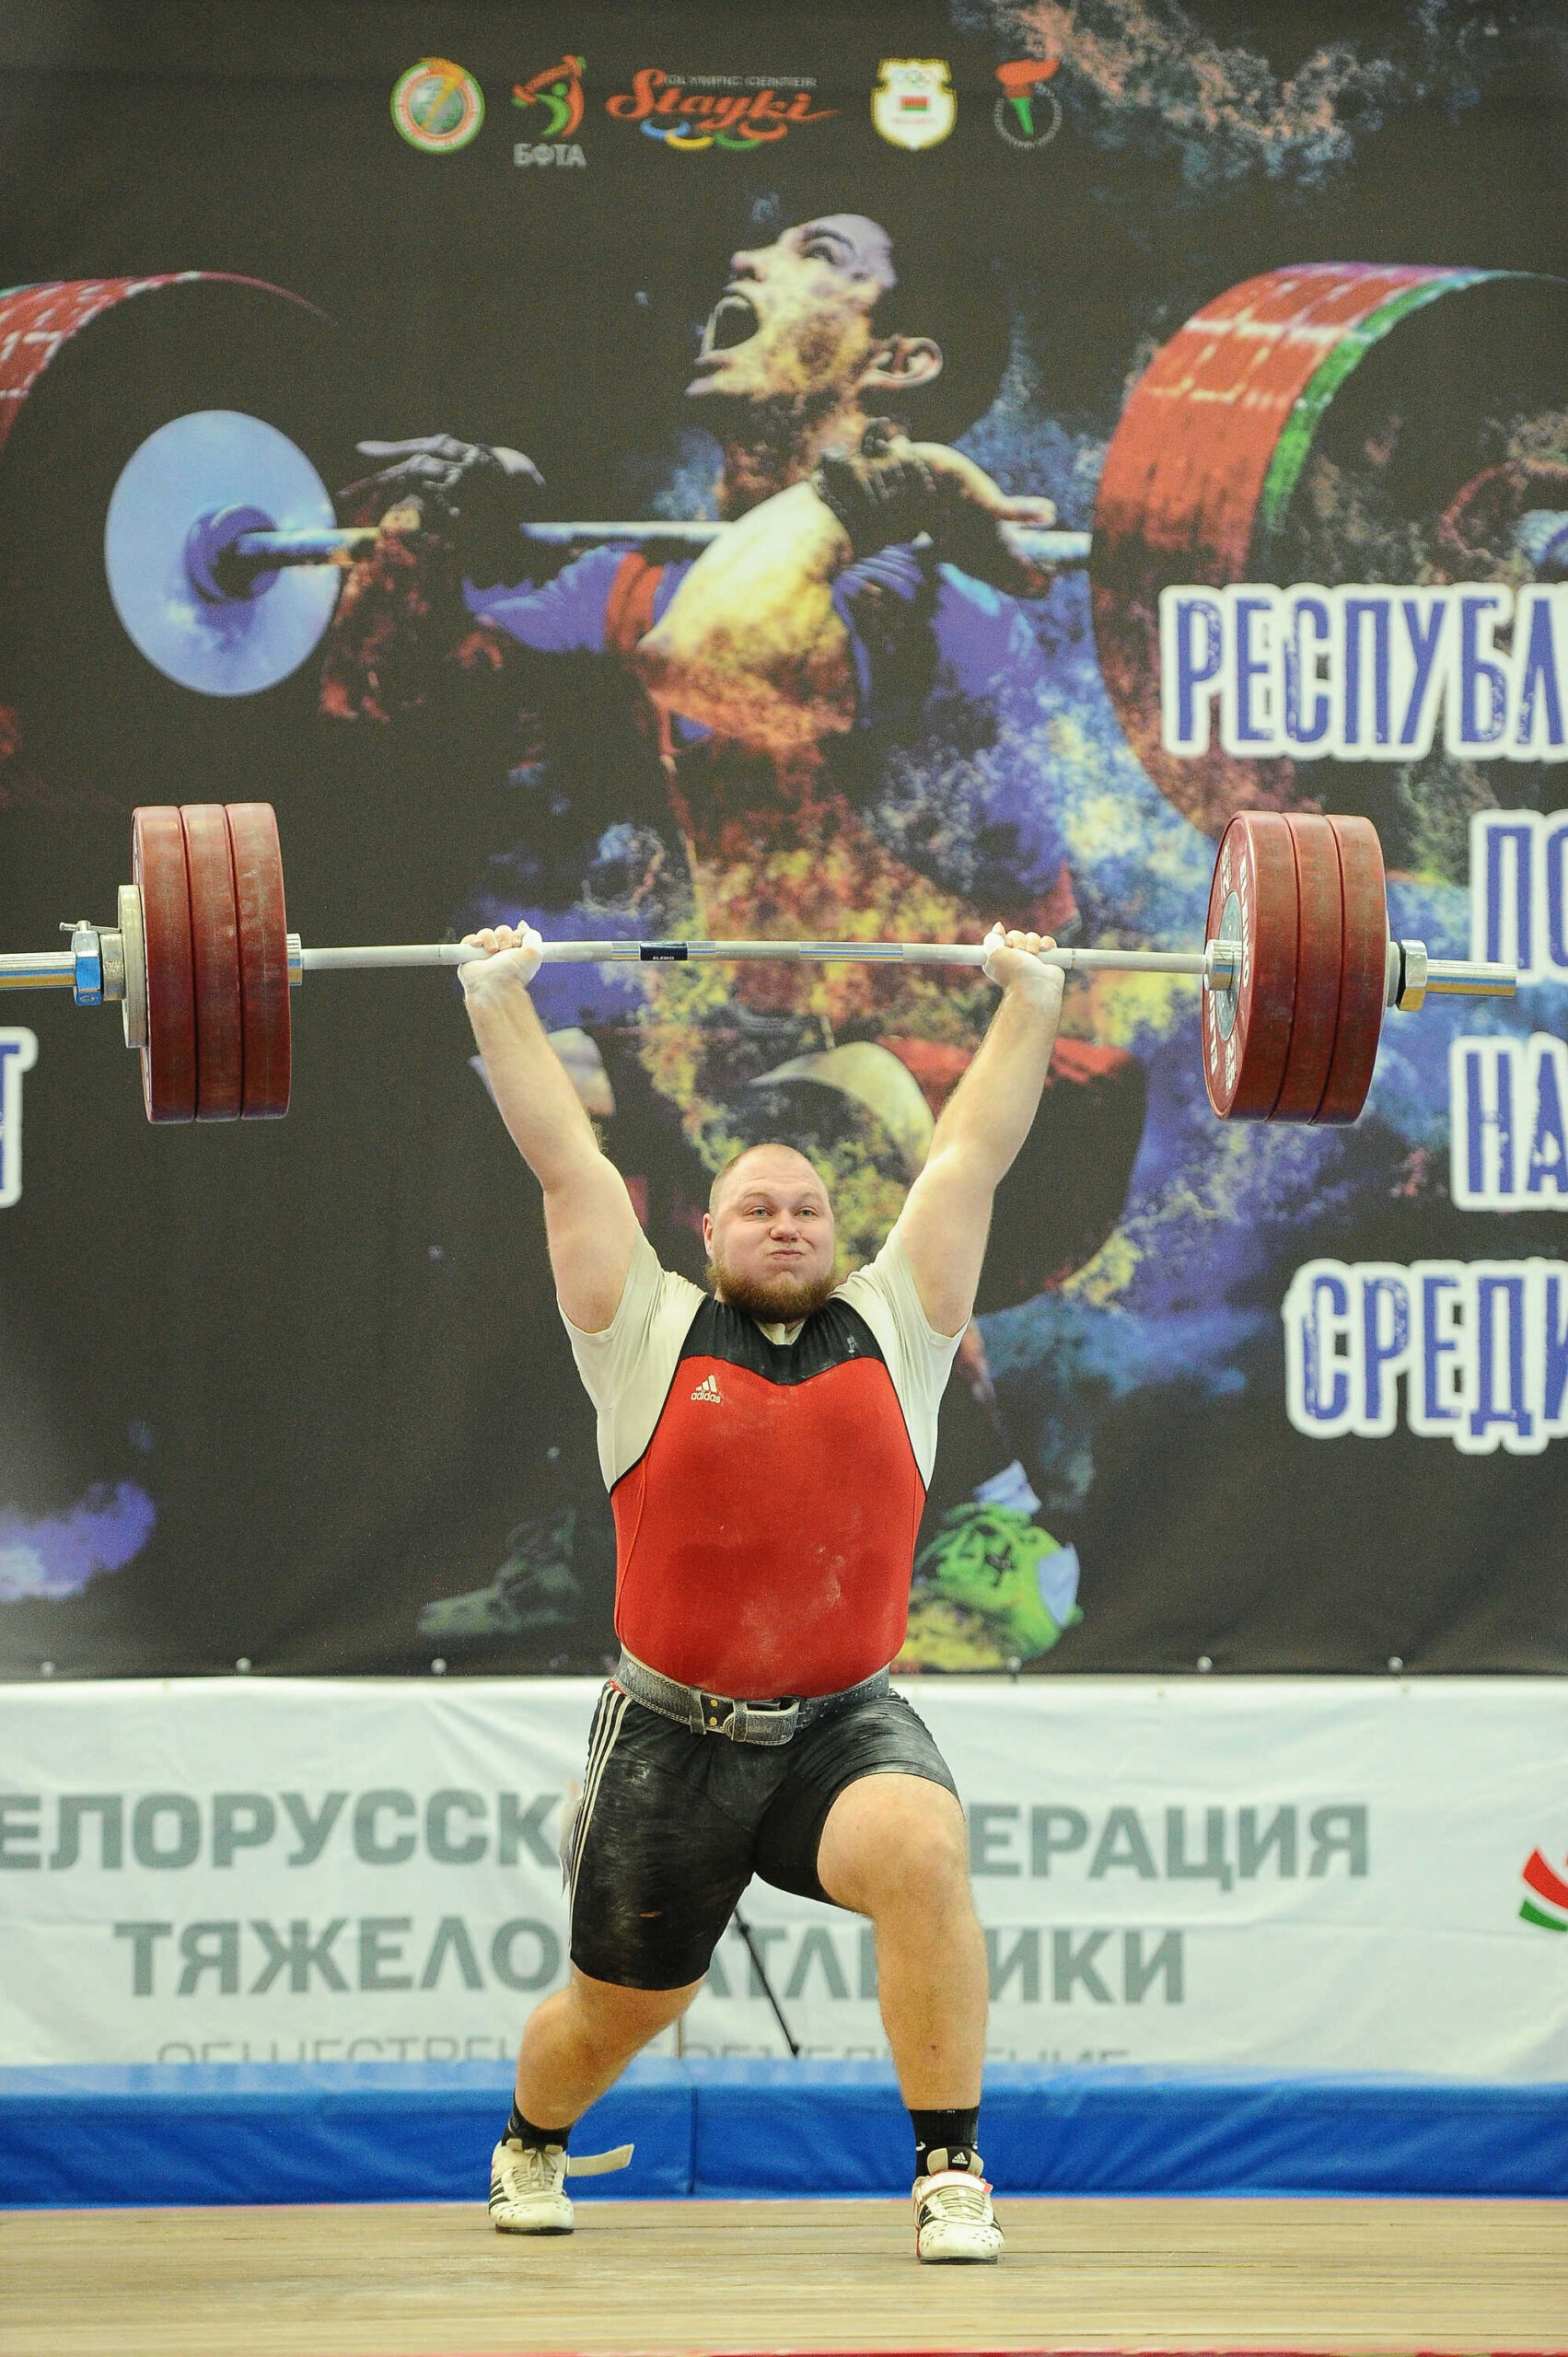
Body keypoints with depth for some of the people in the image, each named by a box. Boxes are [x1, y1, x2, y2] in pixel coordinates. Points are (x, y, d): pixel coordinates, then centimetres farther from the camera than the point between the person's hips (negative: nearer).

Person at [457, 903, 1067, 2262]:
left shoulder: (894, 1331, 7)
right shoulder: (651, 1338, 3)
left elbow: (971, 1157, 10)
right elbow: (567, 1158, 4)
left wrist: (1031, 1000, 12)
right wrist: (500, 1001, 6)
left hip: (845, 1727, 0)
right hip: (673, 1740, 0)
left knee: (923, 1855, -32)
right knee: (620, 2006, 12)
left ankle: (953, 2176, -24)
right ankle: (532, 2148, 48)